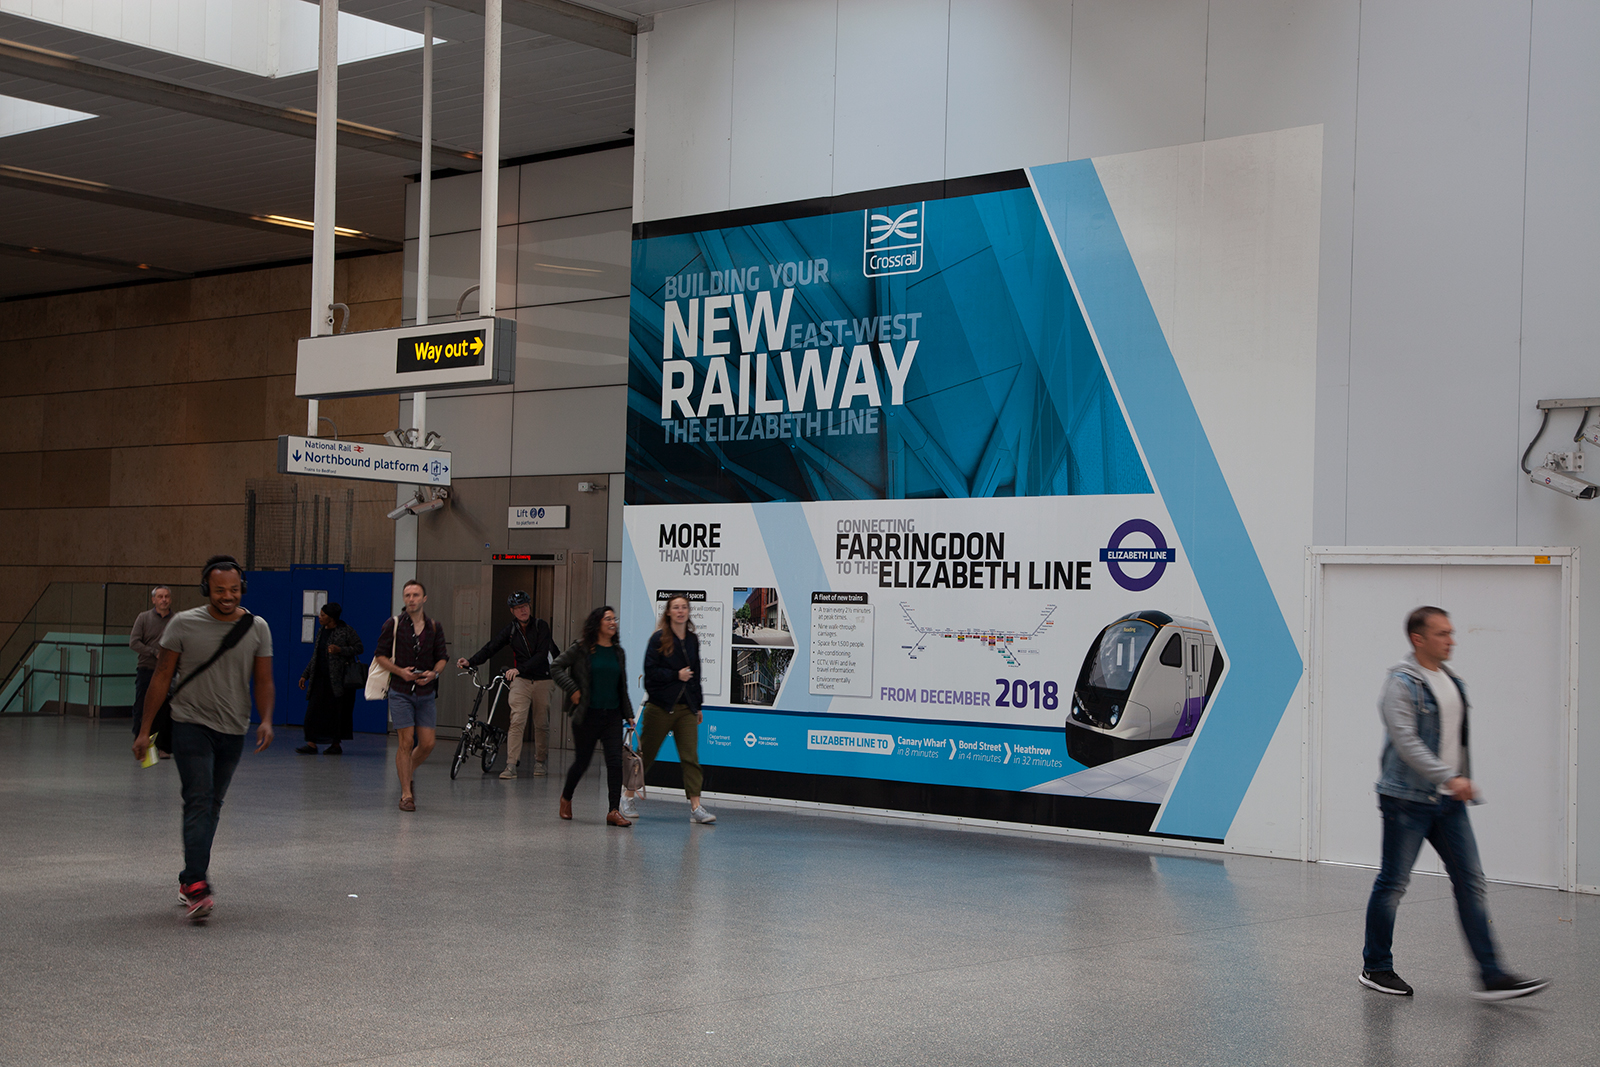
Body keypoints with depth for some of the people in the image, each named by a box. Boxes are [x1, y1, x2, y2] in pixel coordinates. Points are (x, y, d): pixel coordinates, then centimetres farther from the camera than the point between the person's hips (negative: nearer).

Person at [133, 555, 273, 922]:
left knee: (212, 806, 12)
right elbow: (162, 677, 0)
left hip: (233, 730, 4)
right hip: (191, 723, -3)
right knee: (199, 801, -16)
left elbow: (263, 681, 4)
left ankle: (189, 877, 28)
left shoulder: (257, 627, 2)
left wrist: (266, 720, -14)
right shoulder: (184, 624, -5)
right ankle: (197, 887, -23)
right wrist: (144, 730, -1)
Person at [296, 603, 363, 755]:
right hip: (320, 678, 6)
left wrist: (340, 650, -19)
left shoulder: (346, 631, -6)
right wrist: (305, 675, 18)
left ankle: (336, 744, 10)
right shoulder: (321, 632, 14)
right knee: (314, 710, -3)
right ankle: (311, 744, -4)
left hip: (339, 678, -6)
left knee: (337, 712, 0)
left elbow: (359, 648, -7)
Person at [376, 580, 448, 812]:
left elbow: (442, 657, 12)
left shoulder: (434, 627, 6)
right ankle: (406, 794, 2)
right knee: (406, 742, -7)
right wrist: (400, 671, -15)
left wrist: (433, 673, -9)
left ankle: (407, 772, 29)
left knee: (427, 744, 0)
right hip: (400, 692, -3)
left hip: (426, 693, 3)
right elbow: (380, 656, 1)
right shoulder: (393, 625, -2)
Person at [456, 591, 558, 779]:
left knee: (542, 724, 5)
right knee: (517, 721, -14)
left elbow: (541, 654, -13)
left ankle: (540, 763, 21)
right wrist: (470, 661, -17)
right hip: (520, 680, 1)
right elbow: (491, 647, -2)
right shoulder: (511, 629, 4)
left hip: (542, 680, -1)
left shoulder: (541, 626, -4)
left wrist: (519, 669, -23)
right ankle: (511, 765, -16)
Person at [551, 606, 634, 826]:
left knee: (615, 760, -9)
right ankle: (566, 798, 34)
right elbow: (556, 668, -2)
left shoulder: (618, 652, 10)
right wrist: (572, 690, -11)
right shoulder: (581, 648, -4)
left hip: (612, 715, 3)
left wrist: (628, 714, 12)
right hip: (588, 715, -3)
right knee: (582, 761, 7)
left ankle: (614, 811, -7)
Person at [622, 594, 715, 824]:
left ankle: (695, 806, -8)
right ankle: (629, 797, 23)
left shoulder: (692, 640, 11)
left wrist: (698, 706, 17)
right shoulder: (659, 639, -5)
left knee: (691, 756, -5)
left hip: (686, 707, 4)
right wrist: (676, 675, -18)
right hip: (660, 706, -4)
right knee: (646, 753, 6)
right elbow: (650, 670, -10)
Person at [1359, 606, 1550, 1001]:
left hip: (1448, 802, 8)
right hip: (1407, 800, -8)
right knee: (1393, 884, 2)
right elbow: (1405, 741, -22)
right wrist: (1449, 777, -26)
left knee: (1471, 883, 2)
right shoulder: (1401, 683, -13)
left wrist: (1463, 780, 18)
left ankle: (1491, 976, 1)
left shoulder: (1452, 682, 13)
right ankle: (1376, 968, 15)